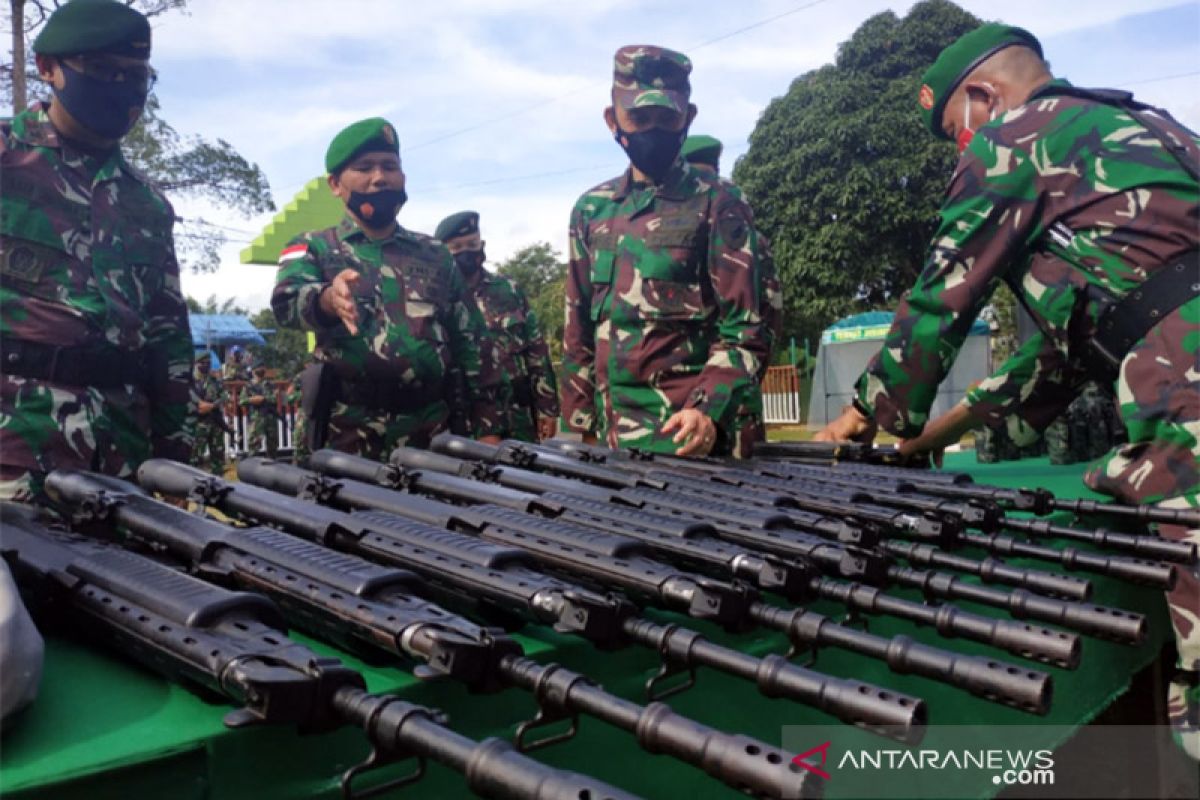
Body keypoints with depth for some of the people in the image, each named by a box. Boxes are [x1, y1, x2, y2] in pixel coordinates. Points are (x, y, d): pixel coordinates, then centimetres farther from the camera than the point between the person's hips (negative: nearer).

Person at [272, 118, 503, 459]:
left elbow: (472, 341, 13)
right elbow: (287, 300, -14)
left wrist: (489, 427, 6)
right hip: (347, 433, -2)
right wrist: (328, 299, -37)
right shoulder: (313, 247, 7)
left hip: (433, 432, 3)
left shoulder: (435, 254, 15)